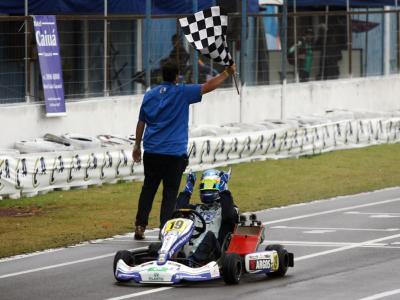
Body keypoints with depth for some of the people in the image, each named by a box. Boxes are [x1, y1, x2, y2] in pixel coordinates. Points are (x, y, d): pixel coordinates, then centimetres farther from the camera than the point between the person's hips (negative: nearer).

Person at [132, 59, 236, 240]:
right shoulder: (182, 93, -6)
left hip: (151, 152, 4)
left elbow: (141, 122, 12)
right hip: (174, 154, -4)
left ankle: (140, 226, 9)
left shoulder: (150, 95, 7)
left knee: (148, 189, 12)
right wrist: (227, 73, 8)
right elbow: (208, 87, -4)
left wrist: (137, 145, 21)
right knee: (170, 193, 1)